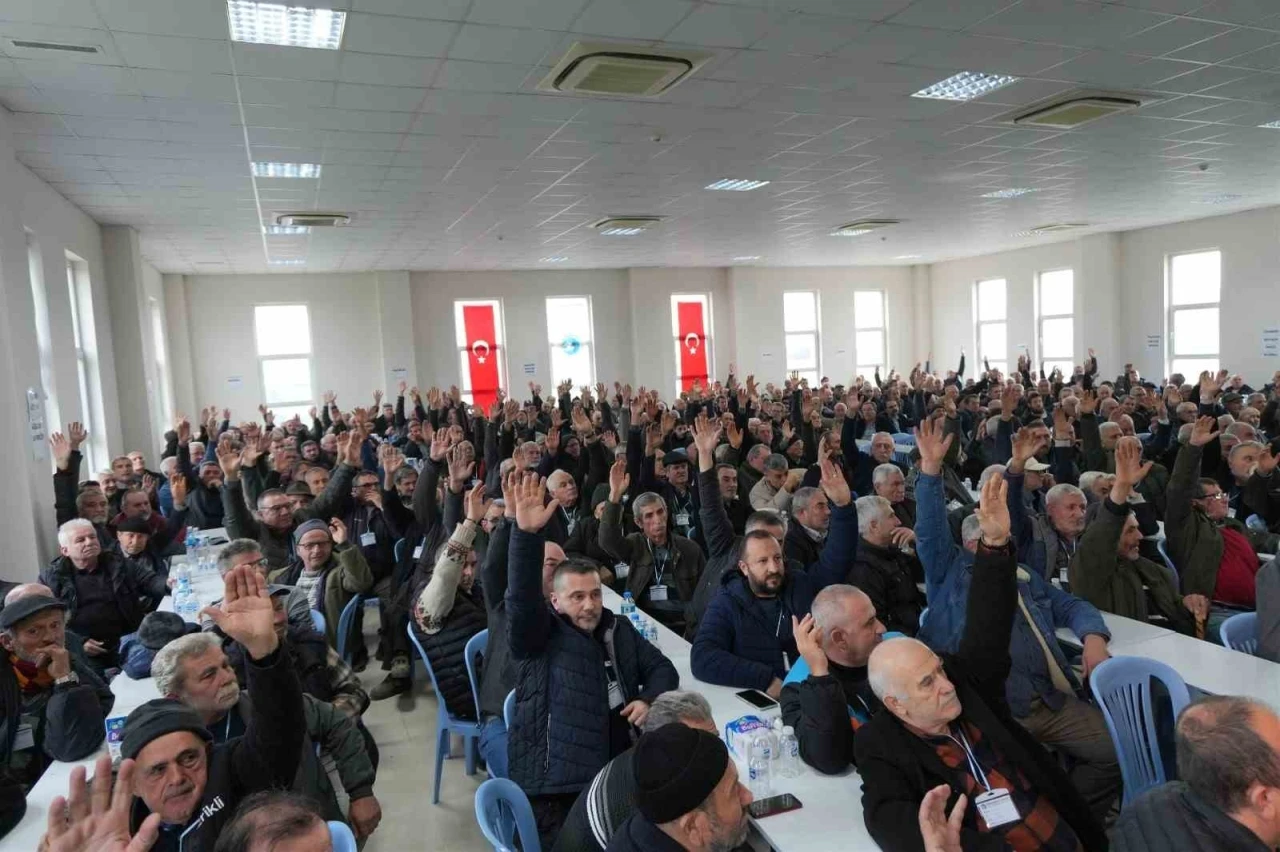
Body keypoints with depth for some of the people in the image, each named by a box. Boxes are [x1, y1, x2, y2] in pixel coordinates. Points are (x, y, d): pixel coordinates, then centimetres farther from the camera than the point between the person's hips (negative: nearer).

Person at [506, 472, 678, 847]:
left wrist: (648, 699, -5)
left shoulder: (619, 629, 14)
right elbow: (521, 597, -22)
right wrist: (526, 533, -37)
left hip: (618, 770, 5)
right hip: (556, 786, -4)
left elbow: (661, 667, 18)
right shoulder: (538, 635, -3)